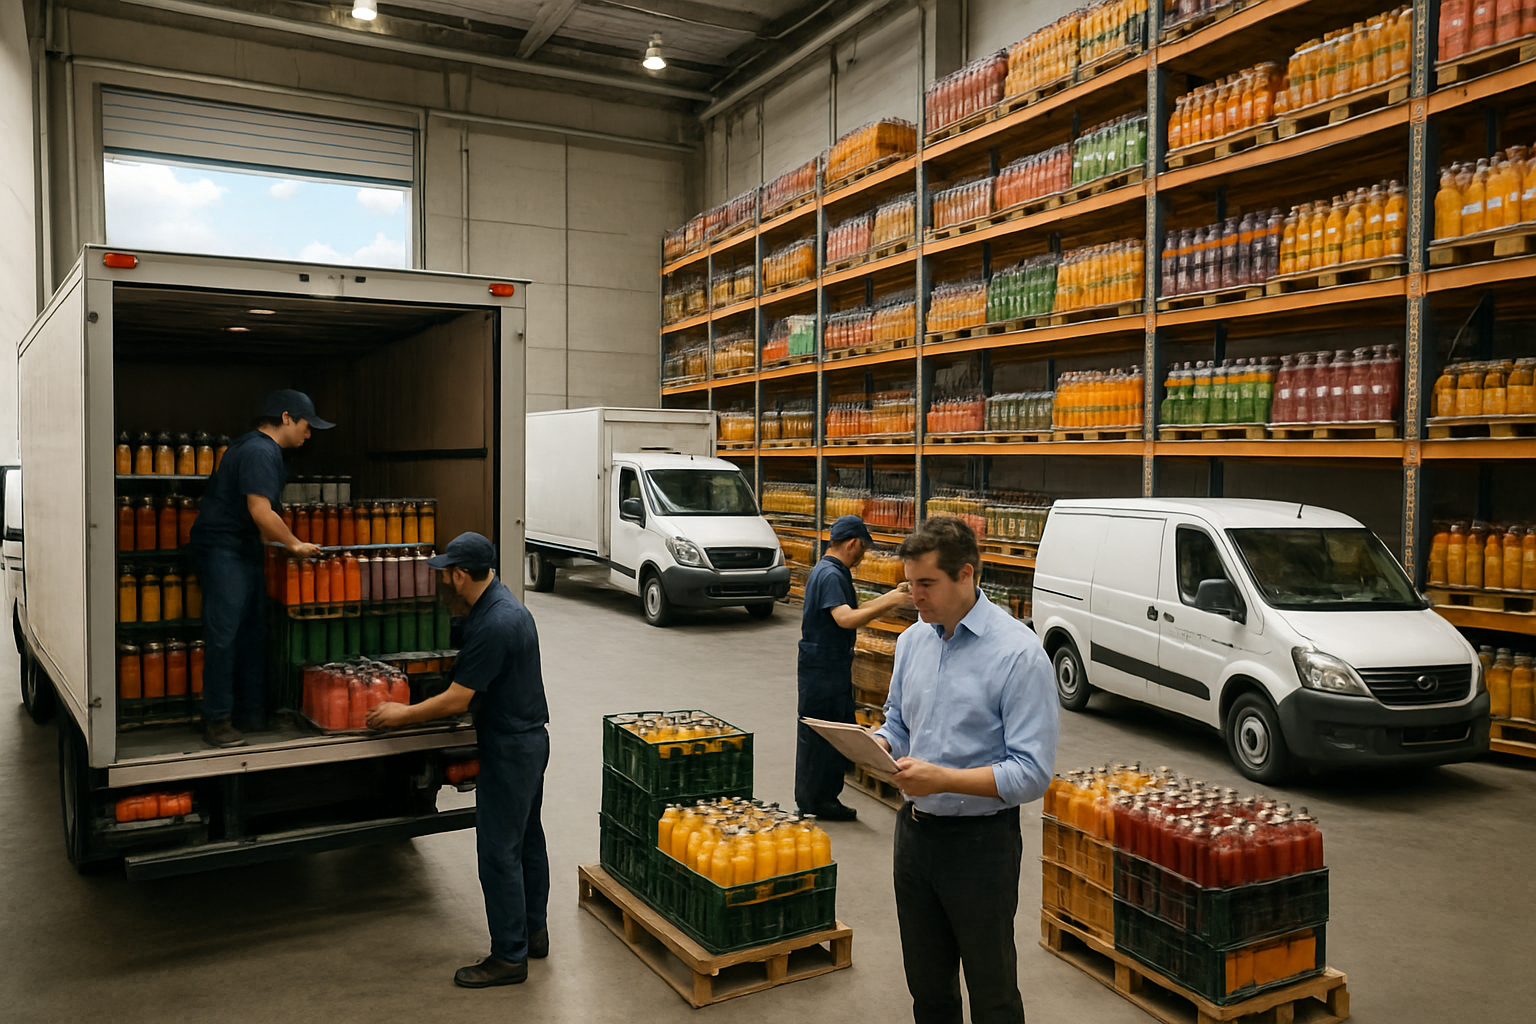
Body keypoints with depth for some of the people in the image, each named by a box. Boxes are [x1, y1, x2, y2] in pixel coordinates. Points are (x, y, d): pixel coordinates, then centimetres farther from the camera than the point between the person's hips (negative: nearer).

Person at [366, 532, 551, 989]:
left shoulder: (494, 625, -25)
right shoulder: (498, 606, 7)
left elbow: (457, 700, -21)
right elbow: (450, 636, 26)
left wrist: (402, 714, -9)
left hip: (509, 748, -10)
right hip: (528, 740, 10)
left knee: (499, 851, -1)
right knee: (527, 840, 19)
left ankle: (509, 956, 10)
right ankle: (533, 932, 32)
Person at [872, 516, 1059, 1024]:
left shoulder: (1018, 652, -17)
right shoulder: (913, 641, 4)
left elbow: (1032, 772, -20)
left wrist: (944, 779, -29)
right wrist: (876, 744, -6)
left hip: (981, 842, -6)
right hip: (914, 830, 6)